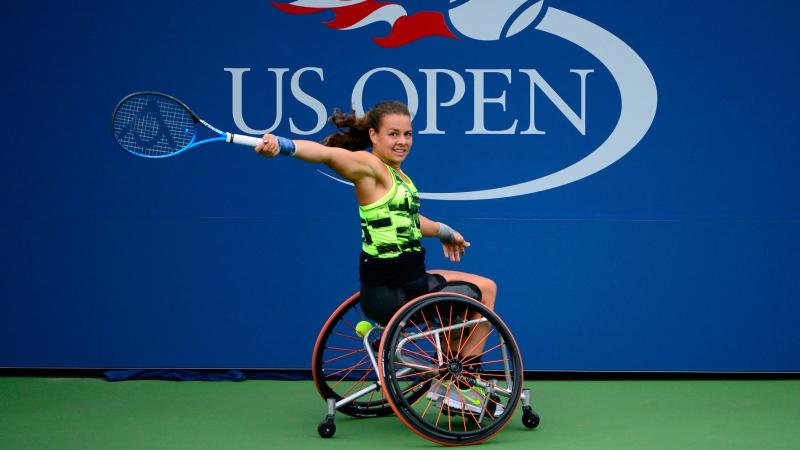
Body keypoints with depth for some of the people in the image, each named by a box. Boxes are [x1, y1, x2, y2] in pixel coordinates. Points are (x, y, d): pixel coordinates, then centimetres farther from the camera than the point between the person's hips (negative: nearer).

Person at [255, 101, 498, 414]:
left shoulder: (398, 174, 11)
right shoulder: (369, 166, -15)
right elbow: (327, 153, -36)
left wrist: (445, 233, 48)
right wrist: (283, 145, -56)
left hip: (411, 280, 10)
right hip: (389, 292, -10)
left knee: (486, 288, 22)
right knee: (483, 297, -2)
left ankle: (448, 384, 28)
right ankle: (463, 387, 15)